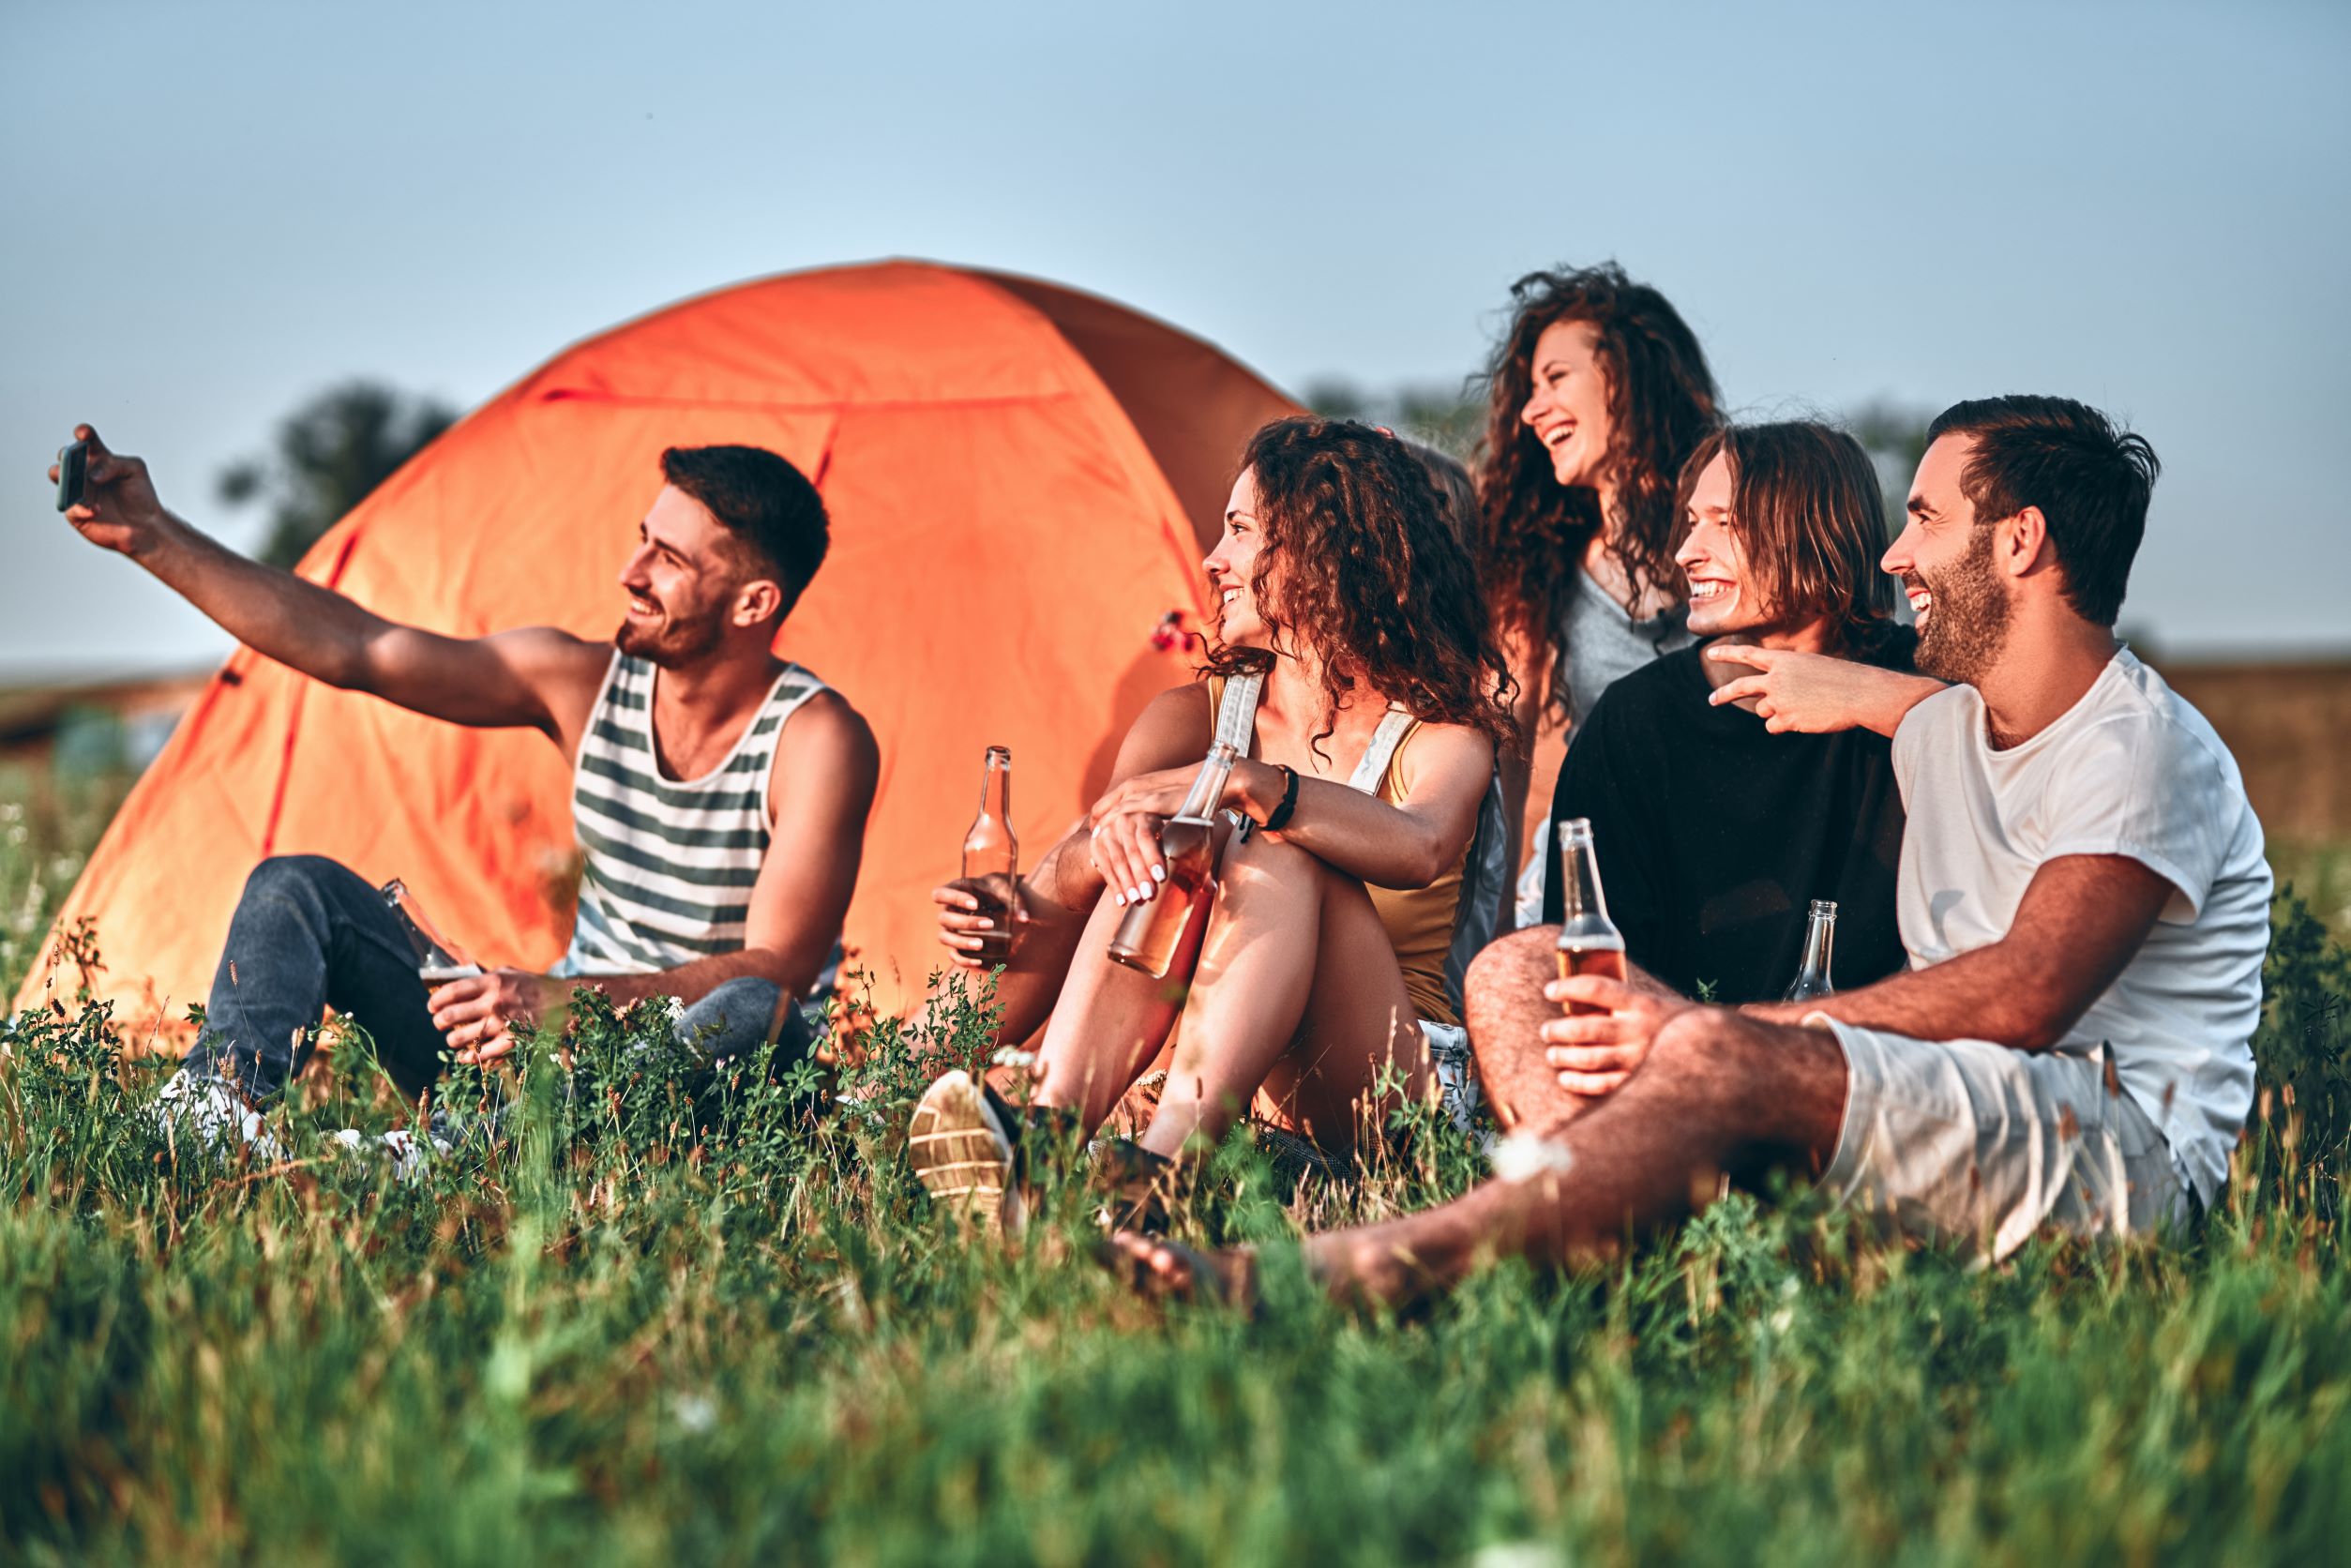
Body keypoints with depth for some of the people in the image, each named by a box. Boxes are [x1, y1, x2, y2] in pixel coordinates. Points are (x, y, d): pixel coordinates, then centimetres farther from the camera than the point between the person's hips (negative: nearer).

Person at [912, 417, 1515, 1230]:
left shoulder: (1440, 729, 1)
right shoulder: (1194, 717, 14)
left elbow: (1421, 848, -25)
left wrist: (1242, 785, -36)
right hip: (1228, 1095, 3)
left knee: (1281, 859, -29)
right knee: (1152, 848, -22)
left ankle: (1162, 1165, -51)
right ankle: (1042, 1131, -46)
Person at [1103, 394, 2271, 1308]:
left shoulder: (2142, 747, -9)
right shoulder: (1935, 733, 20)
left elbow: (2021, 997, -22)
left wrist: (1714, 1032, -23)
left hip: (2129, 1150, -8)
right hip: (1974, 1119, 9)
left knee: (1723, 1062, -36)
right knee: (1515, 978, -4)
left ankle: (1376, 1267, -44)